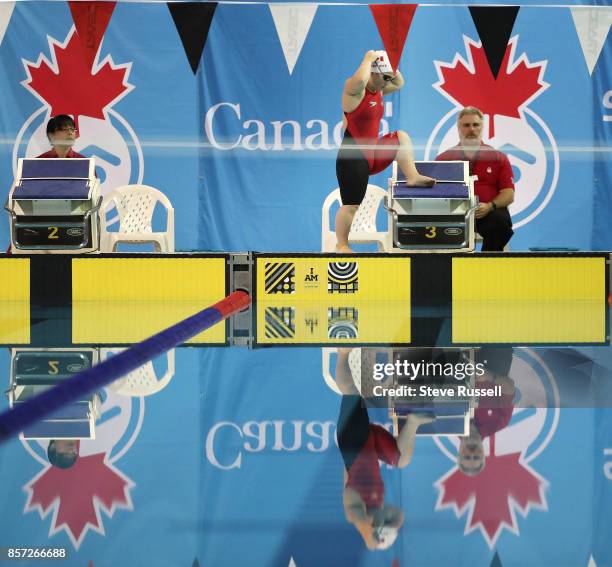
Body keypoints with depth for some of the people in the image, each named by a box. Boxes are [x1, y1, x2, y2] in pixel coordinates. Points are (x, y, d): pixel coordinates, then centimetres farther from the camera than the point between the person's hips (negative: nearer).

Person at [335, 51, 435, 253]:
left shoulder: (378, 91, 11)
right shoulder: (355, 90, -15)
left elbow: (399, 84, 26)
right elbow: (359, 79, -40)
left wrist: (388, 67, 9)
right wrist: (368, 60, -22)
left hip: (373, 153, 8)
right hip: (353, 158, -8)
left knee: (401, 137, 10)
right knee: (351, 205, -4)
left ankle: (412, 176, 4)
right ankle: (341, 245, 9)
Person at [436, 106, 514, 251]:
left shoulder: (499, 158, 14)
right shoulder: (443, 159, 16)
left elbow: (508, 194, 7)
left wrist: (489, 206, -13)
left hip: (489, 213, 1)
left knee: (501, 221, -33)